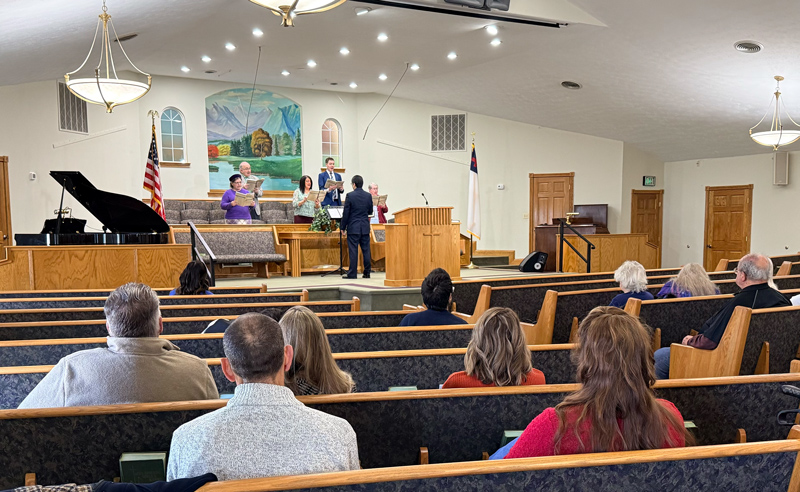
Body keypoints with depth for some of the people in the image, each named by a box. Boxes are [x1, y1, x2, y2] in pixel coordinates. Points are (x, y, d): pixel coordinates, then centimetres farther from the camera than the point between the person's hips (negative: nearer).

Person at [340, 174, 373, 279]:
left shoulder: (350, 196, -10)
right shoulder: (368, 196, 2)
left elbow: (346, 213, -8)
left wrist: (343, 227, 0)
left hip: (353, 227, -4)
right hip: (365, 227, 4)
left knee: (353, 250, -2)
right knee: (366, 250, 8)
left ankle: (352, 273, 0)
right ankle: (367, 272, 12)